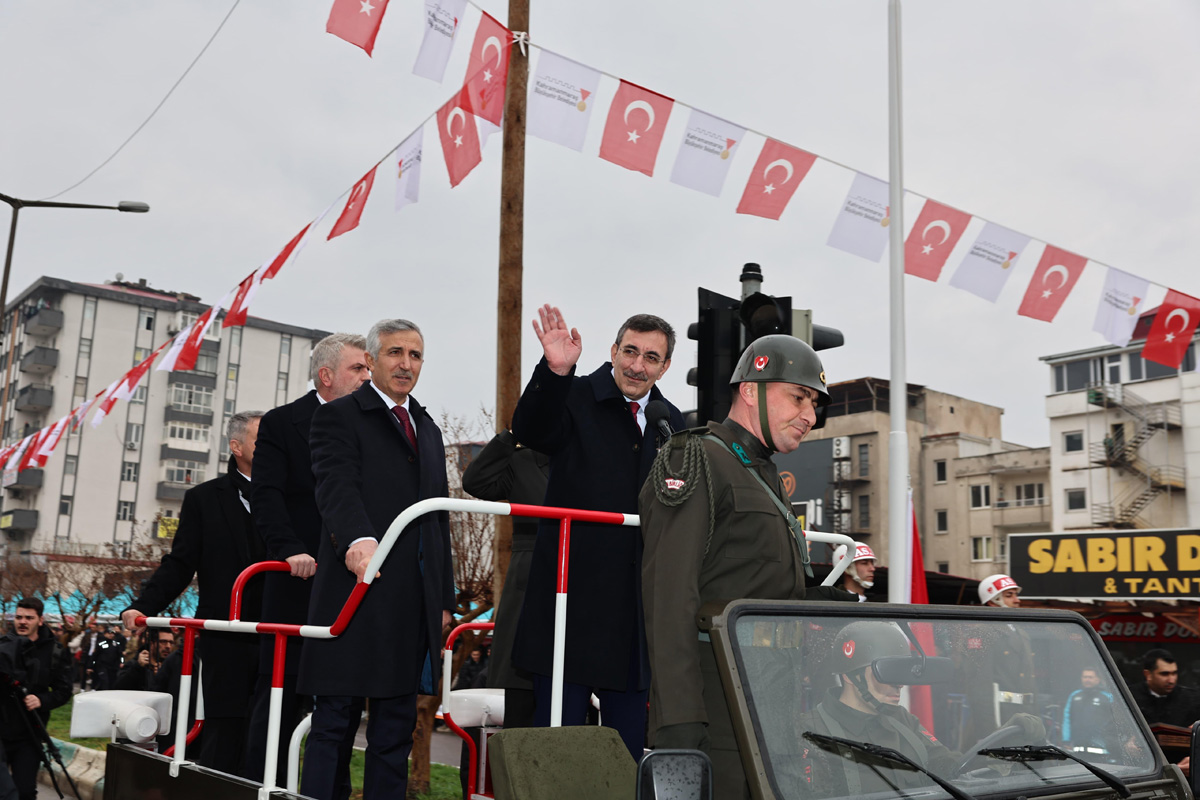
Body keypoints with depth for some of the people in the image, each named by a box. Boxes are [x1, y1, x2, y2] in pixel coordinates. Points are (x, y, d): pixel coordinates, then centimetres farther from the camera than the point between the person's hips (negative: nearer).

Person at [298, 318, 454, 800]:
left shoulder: (429, 430, 22)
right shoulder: (339, 416, 2)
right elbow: (337, 487, -17)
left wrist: (444, 597, 15)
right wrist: (358, 538, -37)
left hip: (416, 601, 6)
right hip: (358, 588, -6)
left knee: (396, 727, 9)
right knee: (334, 722, -2)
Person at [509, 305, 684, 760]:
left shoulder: (672, 423, 13)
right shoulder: (576, 397, -2)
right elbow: (531, 432, -23)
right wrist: (555, 371, -37)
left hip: (637, 609, 5)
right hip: (573, 598, -5)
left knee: (629, 738, 12)